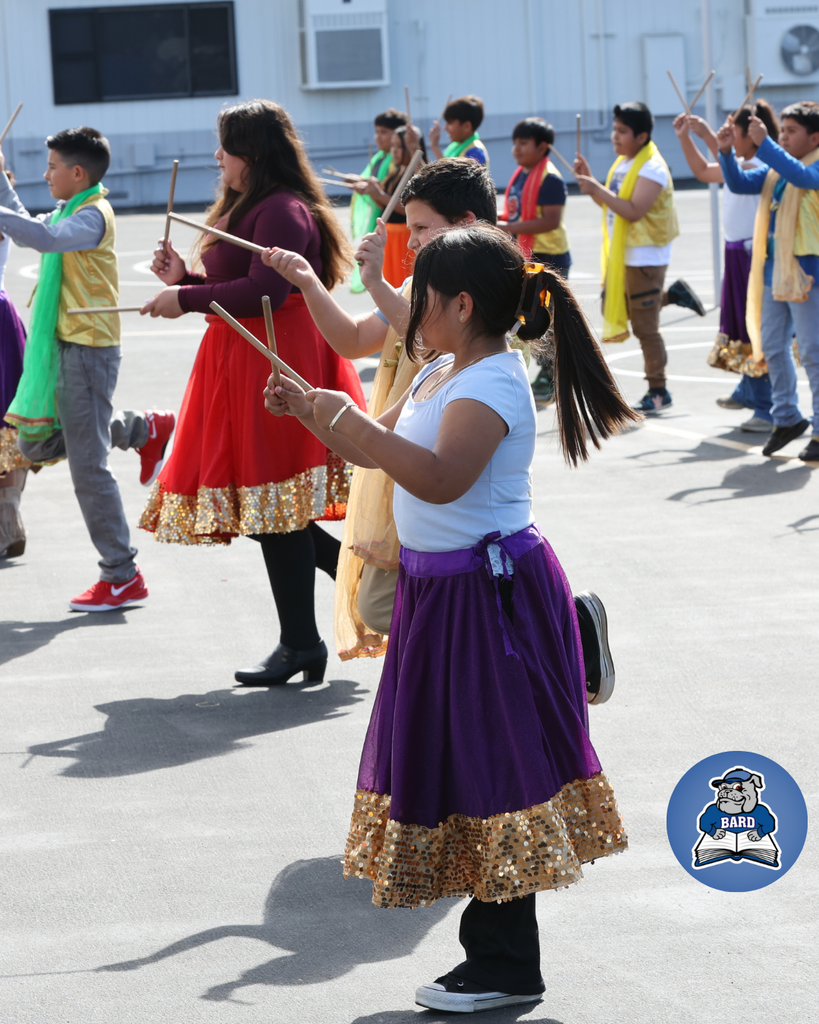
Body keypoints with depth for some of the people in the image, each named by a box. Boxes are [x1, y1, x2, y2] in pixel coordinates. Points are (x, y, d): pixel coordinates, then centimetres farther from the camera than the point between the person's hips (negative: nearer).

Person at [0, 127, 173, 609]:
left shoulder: (93, 216, -16)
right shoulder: (70, 212, 14)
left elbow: (45, 237, -35)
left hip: (88, 349, -10)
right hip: (66, 348, 10)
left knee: (88, 465, -6)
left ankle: (122, 577, 1)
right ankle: (145, 430, 26)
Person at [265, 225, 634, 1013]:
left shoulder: (492, 386, -20)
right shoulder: (439, 374, 11)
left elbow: (440, 478, -36)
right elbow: (379, 449, 23)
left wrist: (350, 421, -33)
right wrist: (308, 411, 10)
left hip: (489, 594, -10)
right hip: (440, 588, 10)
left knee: (489, 759, -4)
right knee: (455, 754, 15)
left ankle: (507, 967, 4)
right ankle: (496, 945, 25)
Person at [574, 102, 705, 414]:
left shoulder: (651, 168, -18)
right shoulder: (623, 163, 11)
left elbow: (634, 211, -28)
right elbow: (609, 202, 17)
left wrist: (596, 189, -27)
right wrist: (589, 180, 3)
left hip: (645, 256, -9)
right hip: (621, 255, 9)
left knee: (645, 326, -4)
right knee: (614, 311, 16)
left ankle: (658, 393, 5)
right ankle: (673, 295, 26)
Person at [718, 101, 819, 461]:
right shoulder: (775, 169, 14)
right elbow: (740, 184, 10)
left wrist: (763, 144, -32)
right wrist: (726, 151, -6)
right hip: (774, 271, 8)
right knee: (772, 347, 13)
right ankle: (787, 418, 26)